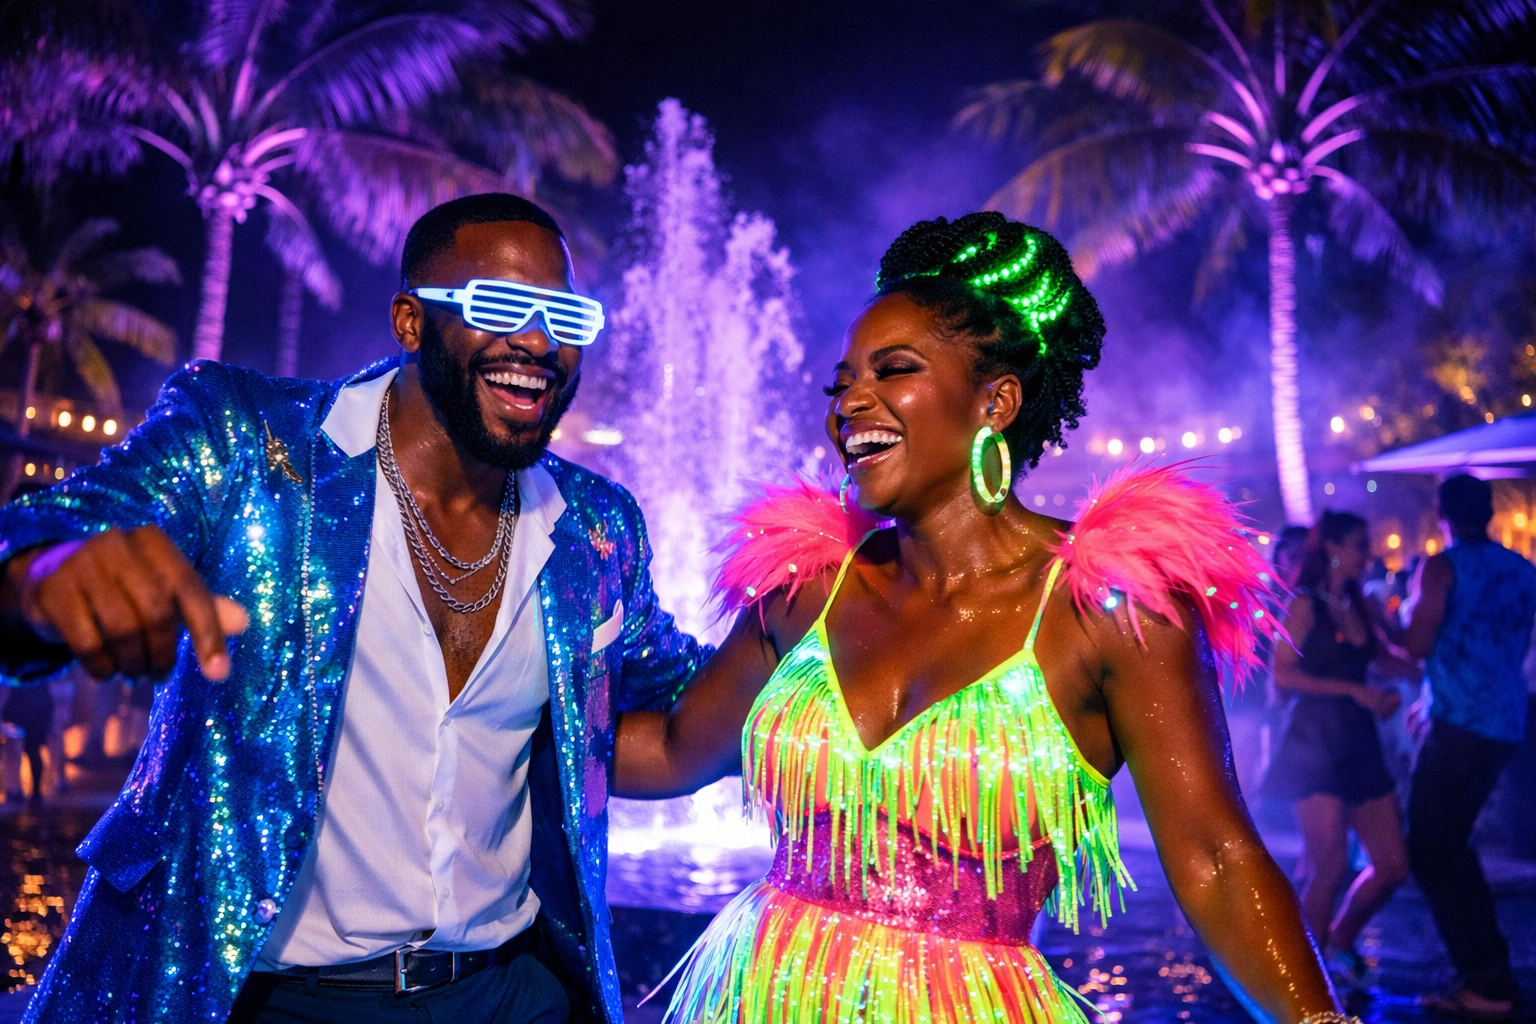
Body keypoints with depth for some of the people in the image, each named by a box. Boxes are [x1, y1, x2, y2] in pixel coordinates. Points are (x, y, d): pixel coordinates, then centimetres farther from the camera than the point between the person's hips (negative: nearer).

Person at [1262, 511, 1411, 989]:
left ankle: (1339, 940, 29)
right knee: (1330, 867, -9)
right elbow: (1282, 676, -12)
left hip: (1359, 745, 7)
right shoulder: (1304, 604, -5)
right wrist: (1353, 690, -15)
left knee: (1393, 865, 4)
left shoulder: (1360, 605, 14)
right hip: (1314, 743, -7)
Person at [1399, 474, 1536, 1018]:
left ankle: (1485, 983, -2)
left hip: (1460, 725, -8)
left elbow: (1417, 645, -15)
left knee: (1430, 851, -1)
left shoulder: (1442, 567, -10)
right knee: (1452, 841, 19)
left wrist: (1404, 614, 4)